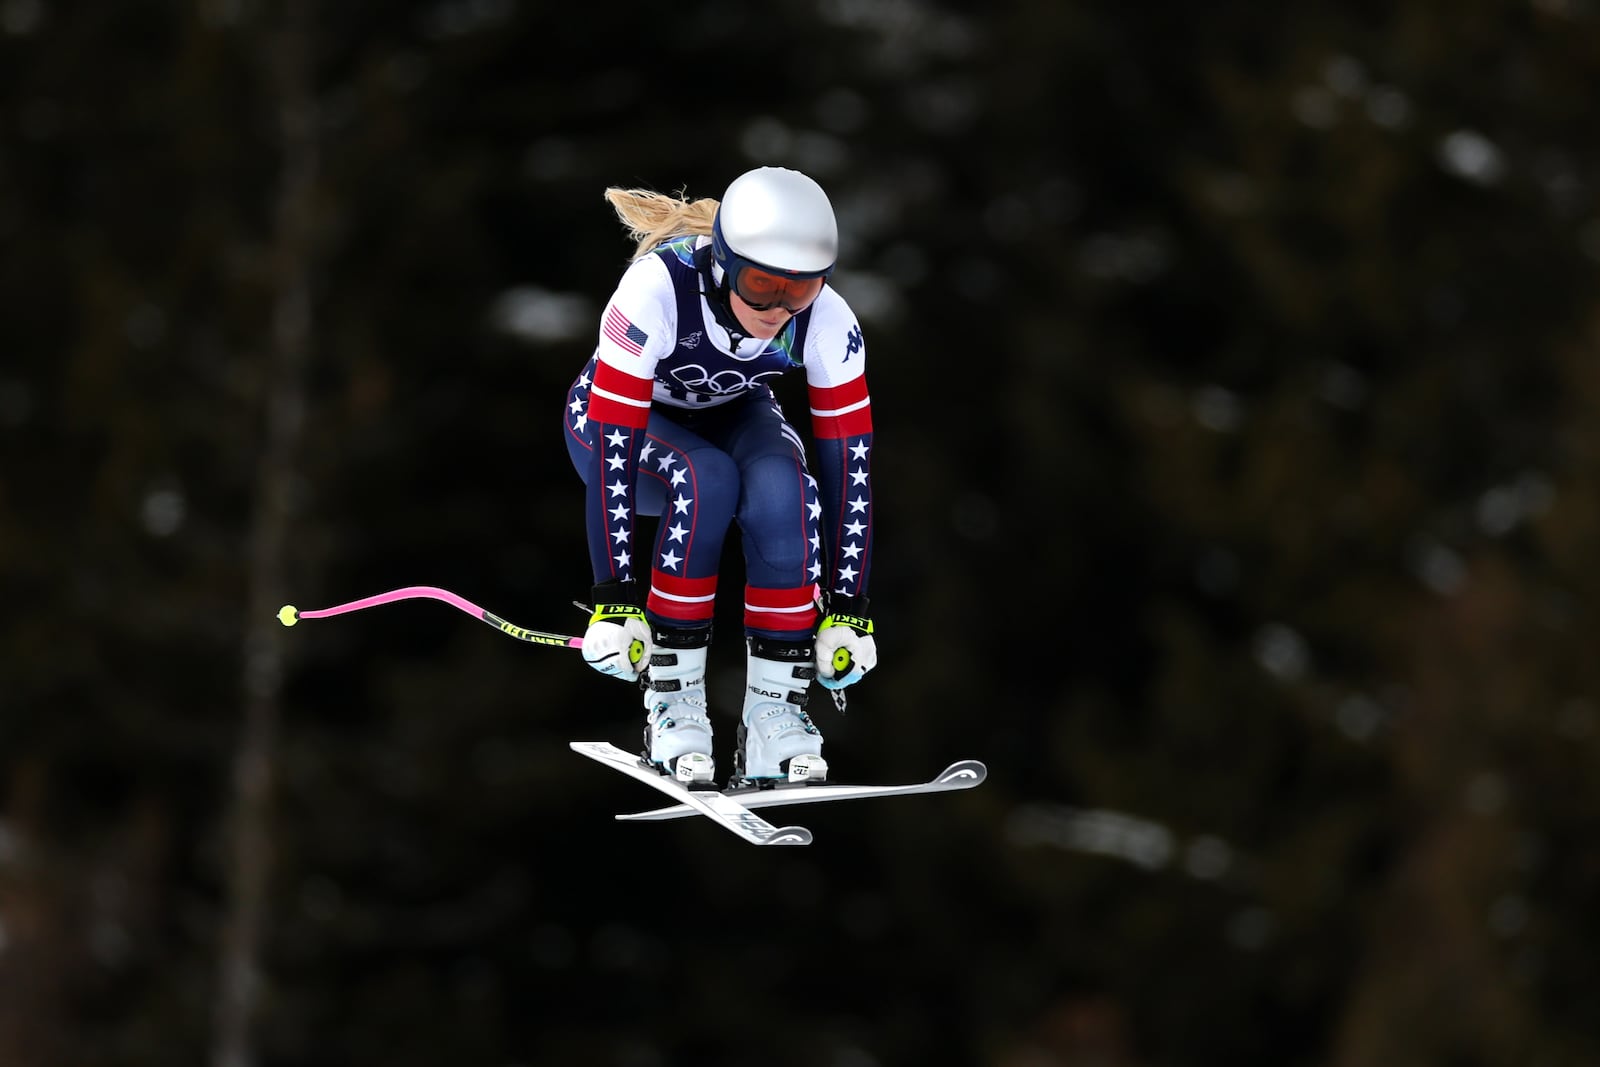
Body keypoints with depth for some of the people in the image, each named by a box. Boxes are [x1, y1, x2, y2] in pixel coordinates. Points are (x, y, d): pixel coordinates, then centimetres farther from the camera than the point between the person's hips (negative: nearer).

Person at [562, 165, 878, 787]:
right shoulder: (658, 287, -38)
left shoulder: (827, 322, -28)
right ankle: (672, 703, -24)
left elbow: (849, 460, -22)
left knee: (783, 489, -32)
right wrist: (616, 595, -38)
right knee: (705, 481, -35)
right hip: (619, 416, -3)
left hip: (732, 415, 3)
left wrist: (847, 607, -23)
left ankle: (774, 712, -23)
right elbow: (614, 444, -37)